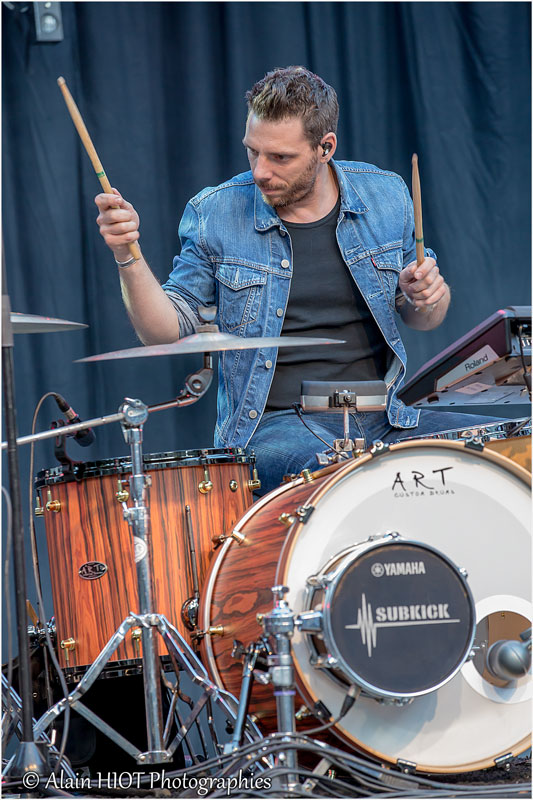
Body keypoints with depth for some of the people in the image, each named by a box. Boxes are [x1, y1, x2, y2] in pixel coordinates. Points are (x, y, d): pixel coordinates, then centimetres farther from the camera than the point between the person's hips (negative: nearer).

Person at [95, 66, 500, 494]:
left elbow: (421, 318, 18)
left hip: (381, 416, 4)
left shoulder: (385, 196, 5)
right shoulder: (214, 213, -2)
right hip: (272, 424, -3)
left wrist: (428, 294, -6)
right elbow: (166, 331, -2)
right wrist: (128, 256, -18)